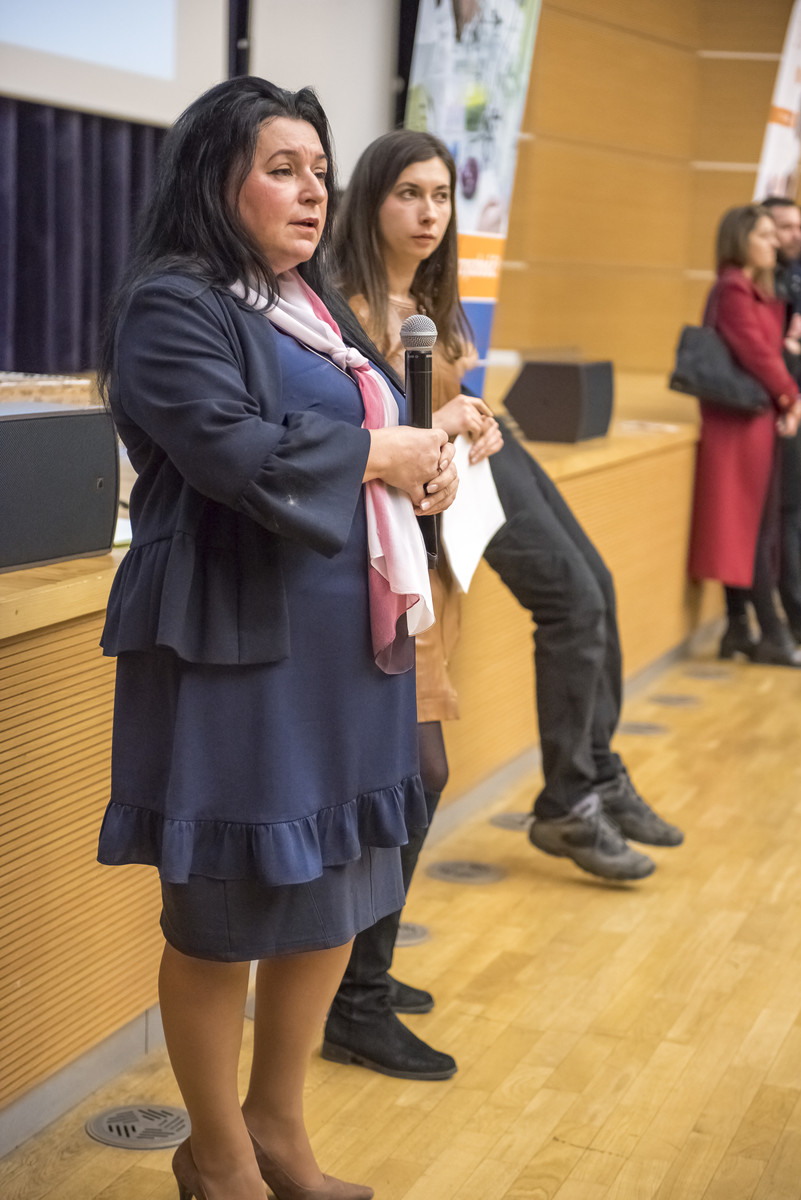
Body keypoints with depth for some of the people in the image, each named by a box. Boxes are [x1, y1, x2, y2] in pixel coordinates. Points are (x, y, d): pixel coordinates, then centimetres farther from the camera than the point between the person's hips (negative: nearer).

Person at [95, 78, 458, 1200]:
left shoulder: (315, 307, 18)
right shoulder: (173, 306, -10)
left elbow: (372, 430, 20)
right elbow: (235, 448, -23)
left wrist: (428, 460, -3)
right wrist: (378, 454, -11)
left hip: (347, 641, 9)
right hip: (239, 647, -8)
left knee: (333, 891, 15)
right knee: (224, 915, 4)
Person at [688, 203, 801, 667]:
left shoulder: (764, 290, 17)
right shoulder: (734, 288, -13)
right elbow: (754, 350, -18)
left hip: (760, 417, 9)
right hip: (742, 419, -9)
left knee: (749, 529, 11)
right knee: (752, 528, -4)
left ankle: (739, 629, 18)